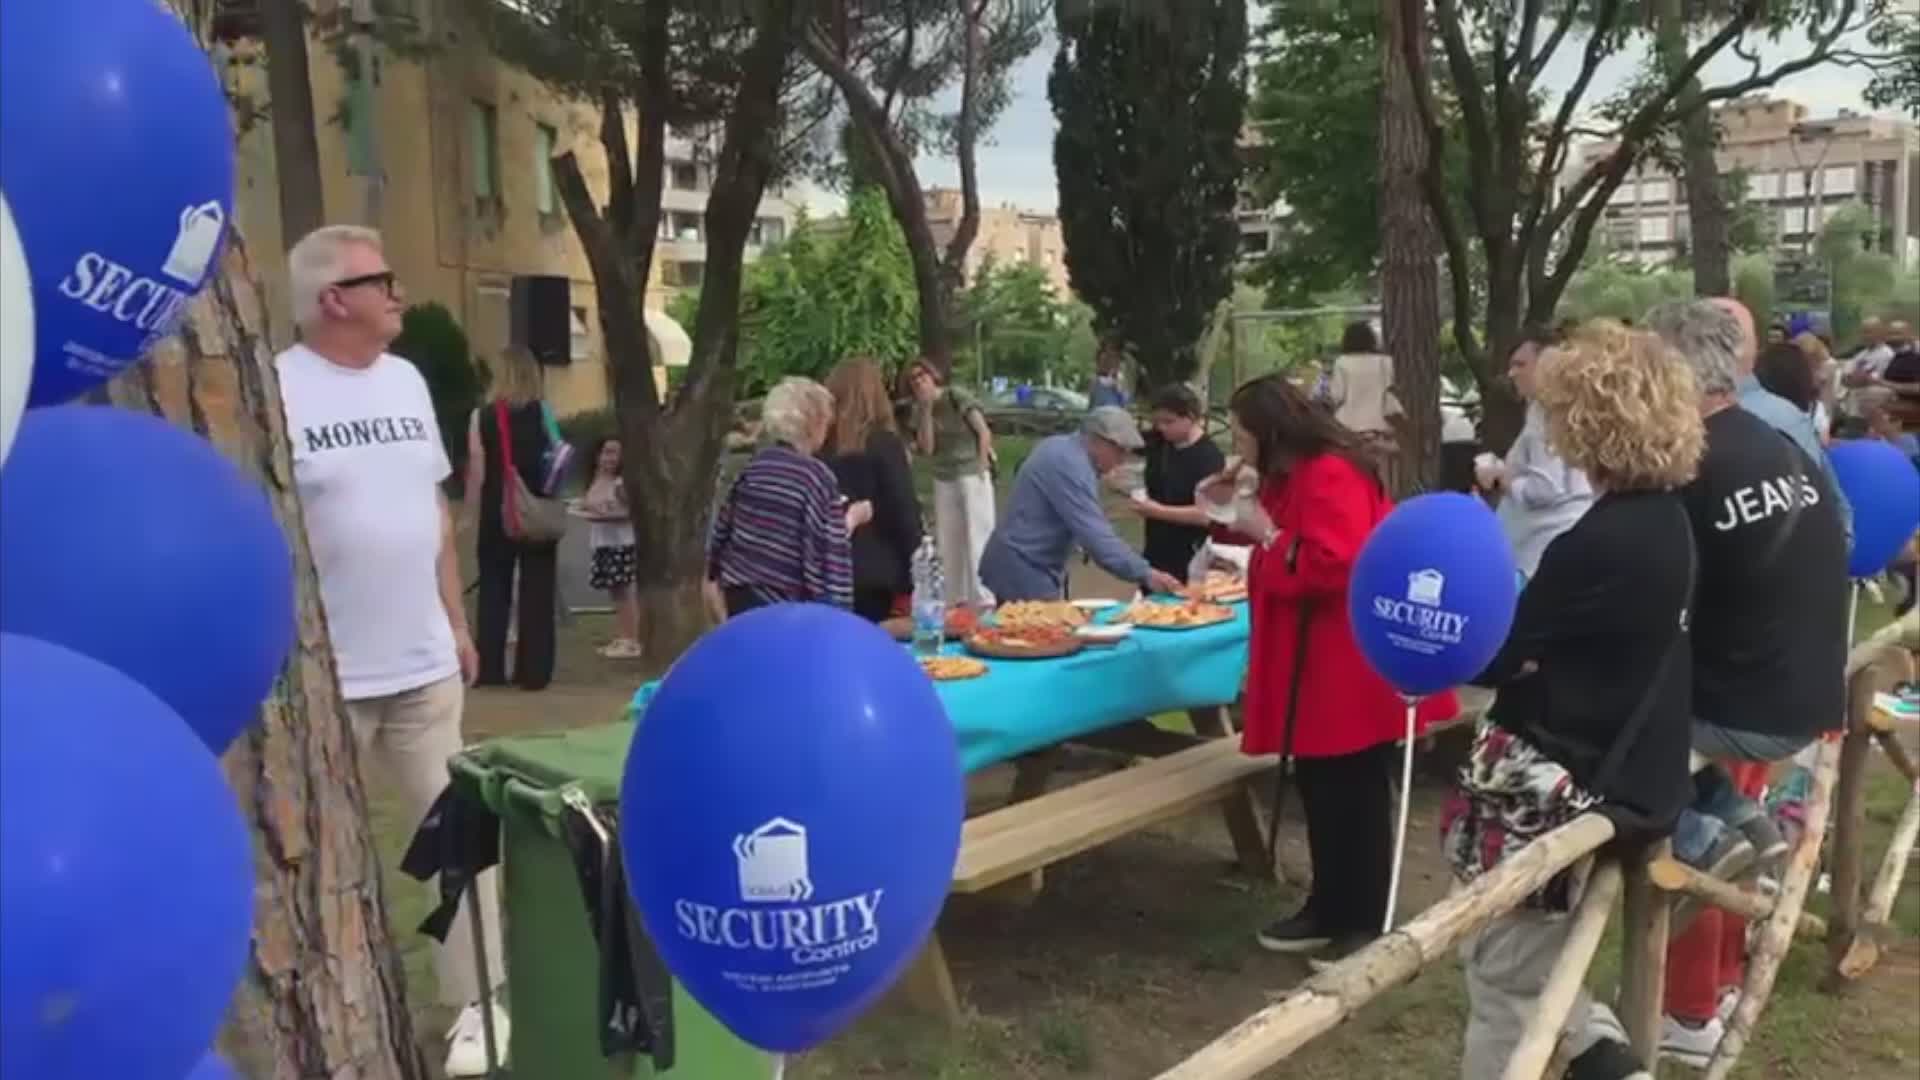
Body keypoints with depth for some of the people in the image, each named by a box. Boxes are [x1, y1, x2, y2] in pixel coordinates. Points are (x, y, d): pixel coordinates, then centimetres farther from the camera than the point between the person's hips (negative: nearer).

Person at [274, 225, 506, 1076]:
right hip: (323, 677, -5)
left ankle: (480, 1005, 24)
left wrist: (456, 624, 15)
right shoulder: (276, 388, -12)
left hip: (425, 665, 6)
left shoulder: (406, 380, 10)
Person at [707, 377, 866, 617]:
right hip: (784, 603, -7)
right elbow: (829, 551, -15)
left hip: (739, 594, 7)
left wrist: (719, 573, 25)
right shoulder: (817, 476, -13)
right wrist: (851, 520, 0)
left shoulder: (754, 466, 6)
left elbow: (722, 528, 12)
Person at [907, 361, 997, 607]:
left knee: (978, 536, -5)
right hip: (943, 480, 6)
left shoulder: (956, 396, -8)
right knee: (947, 539, 8)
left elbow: (984, 431, -9)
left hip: (972, 475, -6)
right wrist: (926, 409, -9)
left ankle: (983, 599, -4)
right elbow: (927, 448, -5)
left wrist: (982, 465, -11)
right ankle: (954, 597, 17)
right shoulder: (919, 410, 6)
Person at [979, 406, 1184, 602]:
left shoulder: (1061, 447, 11)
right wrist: (1145, 574, -32)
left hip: (1020, 566, 11)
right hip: (1022, 574, -11)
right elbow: (1095, 535, -30)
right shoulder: (1070, 466, -22)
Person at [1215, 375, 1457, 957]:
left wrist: (1266, 535, -18)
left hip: (1351, 672, -10)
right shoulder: (1295, 476, 13)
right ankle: (1329, 910, 27)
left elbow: (1333, 568, -29)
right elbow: (1291, 549, 26)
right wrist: (1234, 511, 12)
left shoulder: (1331, 476, -19)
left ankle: (1365, 927, 10)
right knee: (1320, 792, 16)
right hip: (1315, 669, 10)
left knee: (1356, 800, -1)